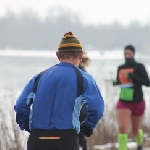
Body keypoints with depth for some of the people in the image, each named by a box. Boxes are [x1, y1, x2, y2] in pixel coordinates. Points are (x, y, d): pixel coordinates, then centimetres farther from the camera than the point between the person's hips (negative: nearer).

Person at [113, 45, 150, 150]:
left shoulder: (139, 67, -6)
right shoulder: (120, 68, 4)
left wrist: (133, 77, -25)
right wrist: (115, 83, -4)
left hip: (137, 103, -2)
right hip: (123, 102, 2)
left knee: (135, 131, 15)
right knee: (123, 128, -19)